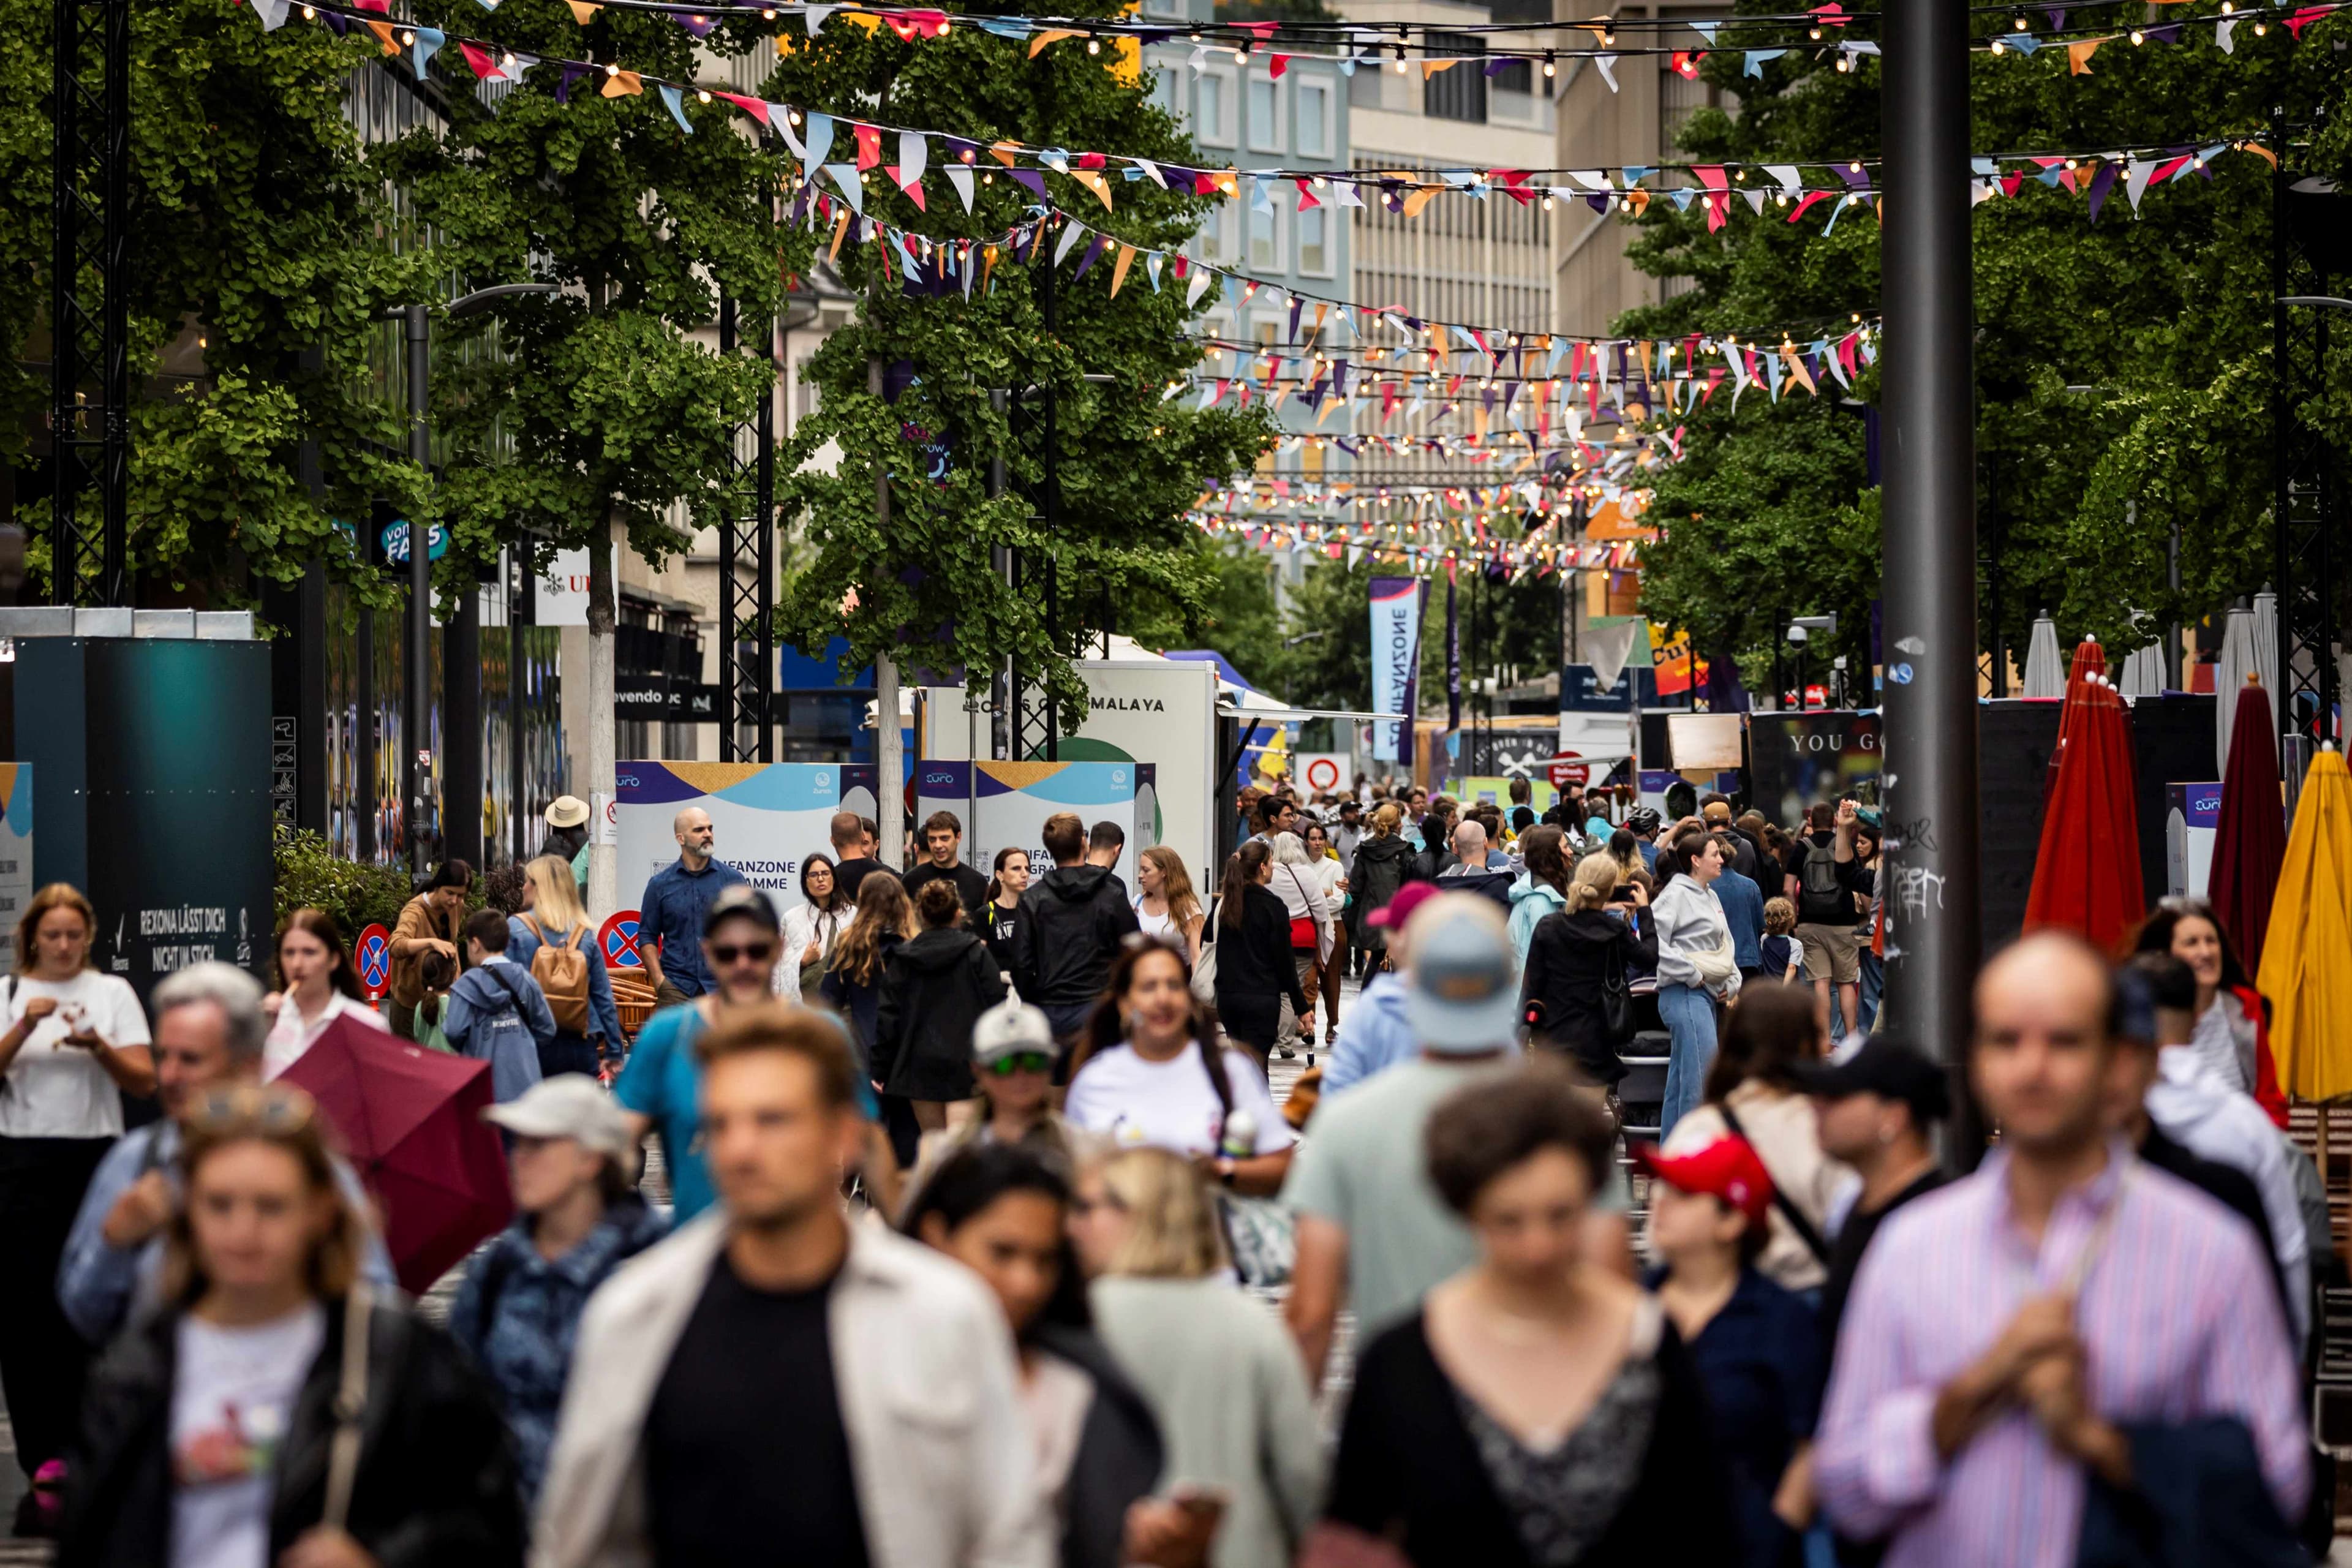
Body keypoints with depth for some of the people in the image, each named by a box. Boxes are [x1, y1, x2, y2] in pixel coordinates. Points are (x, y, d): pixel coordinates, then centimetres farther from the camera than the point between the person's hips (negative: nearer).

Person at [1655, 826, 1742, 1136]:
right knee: (1702, 1079, -15)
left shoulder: (1709, 896, 18)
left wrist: (1732, 982, 10)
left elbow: (1723, 946, 27)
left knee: (1680, 1083, 12)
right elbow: (1654, 942, -20)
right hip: (1685, 995, -9)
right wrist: (1693, 975, -15)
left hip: (1709, 995, 10)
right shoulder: (1676, 894, -10)